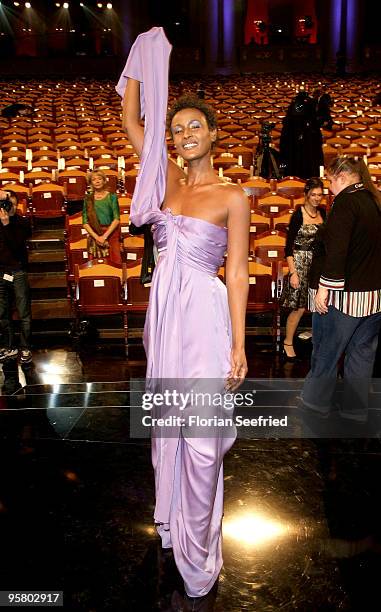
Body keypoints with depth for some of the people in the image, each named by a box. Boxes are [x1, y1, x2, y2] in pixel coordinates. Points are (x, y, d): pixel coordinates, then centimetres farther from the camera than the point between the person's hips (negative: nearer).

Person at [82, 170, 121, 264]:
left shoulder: (112, 197, 4)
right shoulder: (88, 199, 8)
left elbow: (116, 219, -4)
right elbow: (85, 222, 3)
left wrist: (105, 236, -13)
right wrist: (96, 237, -11)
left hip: (111, 234, -1)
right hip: (94, 236, 1)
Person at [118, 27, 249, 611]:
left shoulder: (232, 197, -4)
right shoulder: (169, 178, 9)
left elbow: (237, 273, -7)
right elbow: (132, 119, 12)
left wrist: (239, 344, -11)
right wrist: (144, 55, 11)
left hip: (204, 316, -5)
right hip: (163, 310, 6)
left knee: (200, 436, -1)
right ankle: (172, 519, 40)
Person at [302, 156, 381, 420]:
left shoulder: (346, 201, -13)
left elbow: (337, 250, -21)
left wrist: (324, 287, -18)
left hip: (344, 293, -7)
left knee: (326, 351, 9)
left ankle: (317, 400, 24)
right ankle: (357, 410, 25)